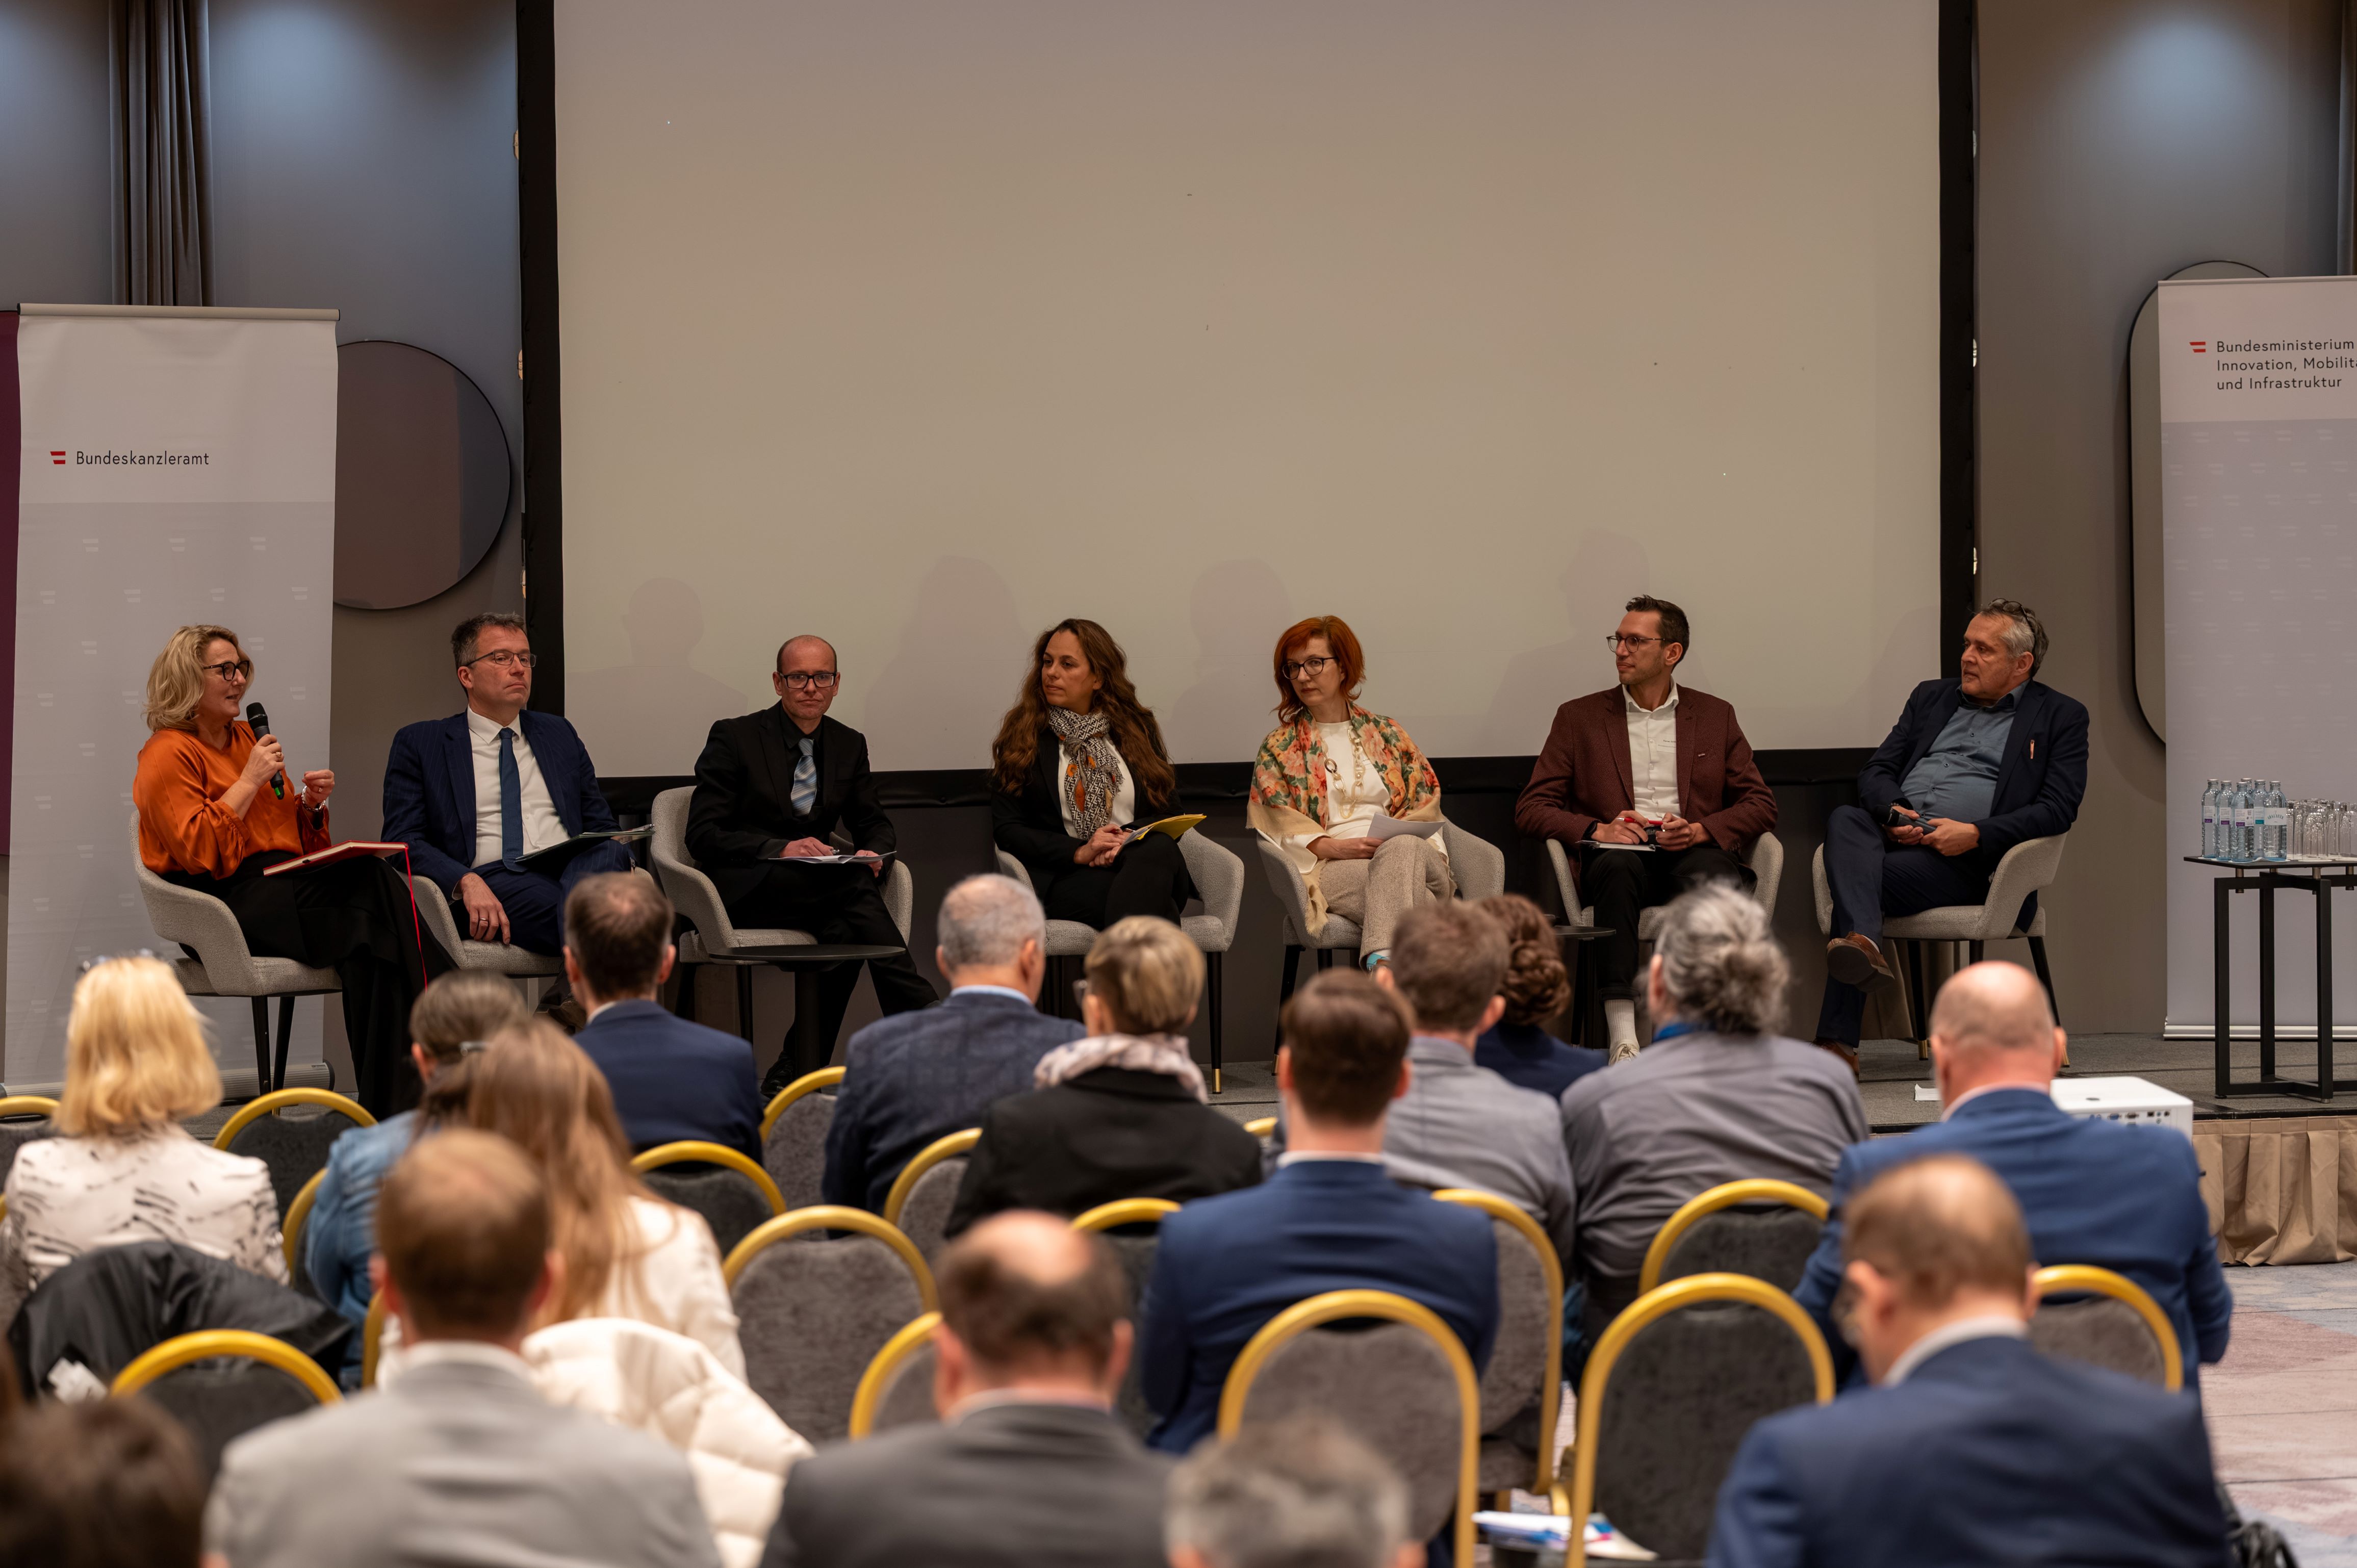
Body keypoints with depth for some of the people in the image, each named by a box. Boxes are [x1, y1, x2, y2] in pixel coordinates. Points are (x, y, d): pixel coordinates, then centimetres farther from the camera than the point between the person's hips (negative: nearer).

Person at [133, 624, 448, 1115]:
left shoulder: (247, 739, 24)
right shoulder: (168, 754, 0)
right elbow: (197, 851, -13)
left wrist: (312, 805, 6)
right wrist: (250, 782, -11)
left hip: (288, 884, 7)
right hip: (227, 902, -7)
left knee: (375, 882, -26)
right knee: (369, 881, -30)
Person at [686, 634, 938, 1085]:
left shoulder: (849, 744, 14)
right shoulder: (734, 738, -2)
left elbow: (874, 823, 20)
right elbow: (703, 835, -8)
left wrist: (872, 853, -7)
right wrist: (780, 849, -23)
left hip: (817, 880, 5)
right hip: (748, 889, -5)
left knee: (845, 927, -33)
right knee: (853, 888, -32)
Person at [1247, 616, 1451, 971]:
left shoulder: (1386, 735, 22)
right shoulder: (1279, 749, 17)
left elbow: (1425, 801, 16)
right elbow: (1277, 824, 4)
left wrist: (1398, 837, -7)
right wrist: (1334, 847, -13)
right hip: (1328, 868, -2)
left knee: (1400, 851, -39)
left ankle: (1381, 964, -59)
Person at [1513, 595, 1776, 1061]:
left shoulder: (1715, 716, 19)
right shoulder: (1579, 717, 17)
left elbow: (1760, 805, 13)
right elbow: (1531, 808, 10)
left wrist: (1701, 830, -8)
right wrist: (1595, 829, -10)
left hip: (1694, 853, 1)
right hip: (1619, 852, -1)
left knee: (1717, 878, -36)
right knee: (1616, 866, -38)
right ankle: (1622, 1038, -48)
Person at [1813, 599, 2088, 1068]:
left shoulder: (2060, 717, 11)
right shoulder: (1932, 698, 26)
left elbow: (2058, 809, -2)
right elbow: (1875, 772, 20)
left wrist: (1975, 834, -15)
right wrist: (1895, 813, -5)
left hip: (1967, 855, -4)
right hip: (1894, 834, 5)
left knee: (1864, 881, -30)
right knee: (1844, 820, -32)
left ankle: (1838, 1040, -37)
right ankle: (1864, 945, -54)